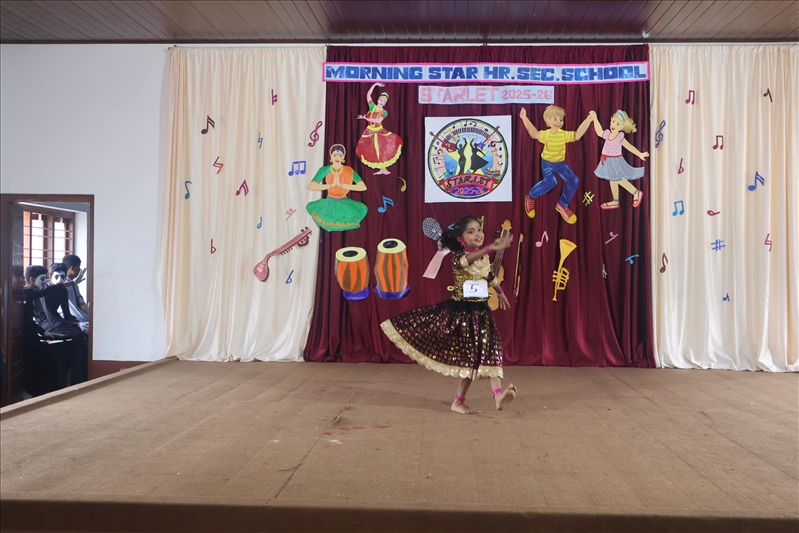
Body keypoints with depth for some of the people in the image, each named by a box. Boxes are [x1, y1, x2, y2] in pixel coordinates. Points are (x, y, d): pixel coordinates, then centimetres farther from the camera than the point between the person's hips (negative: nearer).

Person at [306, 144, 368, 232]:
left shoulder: (349, 171, -13)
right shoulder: (325, 170, -14)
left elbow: (363, 187, -25)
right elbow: (310, 186, -23)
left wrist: (341, 185, -30)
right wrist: (331, 185, -31)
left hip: (344, 204, 0)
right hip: (329, 204, 0)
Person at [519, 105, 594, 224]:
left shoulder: (564, 134, -7)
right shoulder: (546, 134, -19)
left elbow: (577, 135, -9)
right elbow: (534, 133, -37)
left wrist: (587, 121, -15)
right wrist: (525, 118, -49)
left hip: (560, 163, 5)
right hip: (547, 163, -5)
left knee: (573, 181, -11)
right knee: (550, 181, -31)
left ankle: (562, 205, 8)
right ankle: (531, 197, -5)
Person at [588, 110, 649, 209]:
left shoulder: (620, 137, -17)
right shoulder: (607, 134, 0)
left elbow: (629, 147, -15)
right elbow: (599, 131, 19)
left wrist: (639, 154, -19)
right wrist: (595, 119, 21)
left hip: (615, 161, -7)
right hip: (608, 162, 7)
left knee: (618, 179, -6)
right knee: (612, 180, 13)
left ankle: (636, 193, 9)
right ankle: (615, 201, 23)